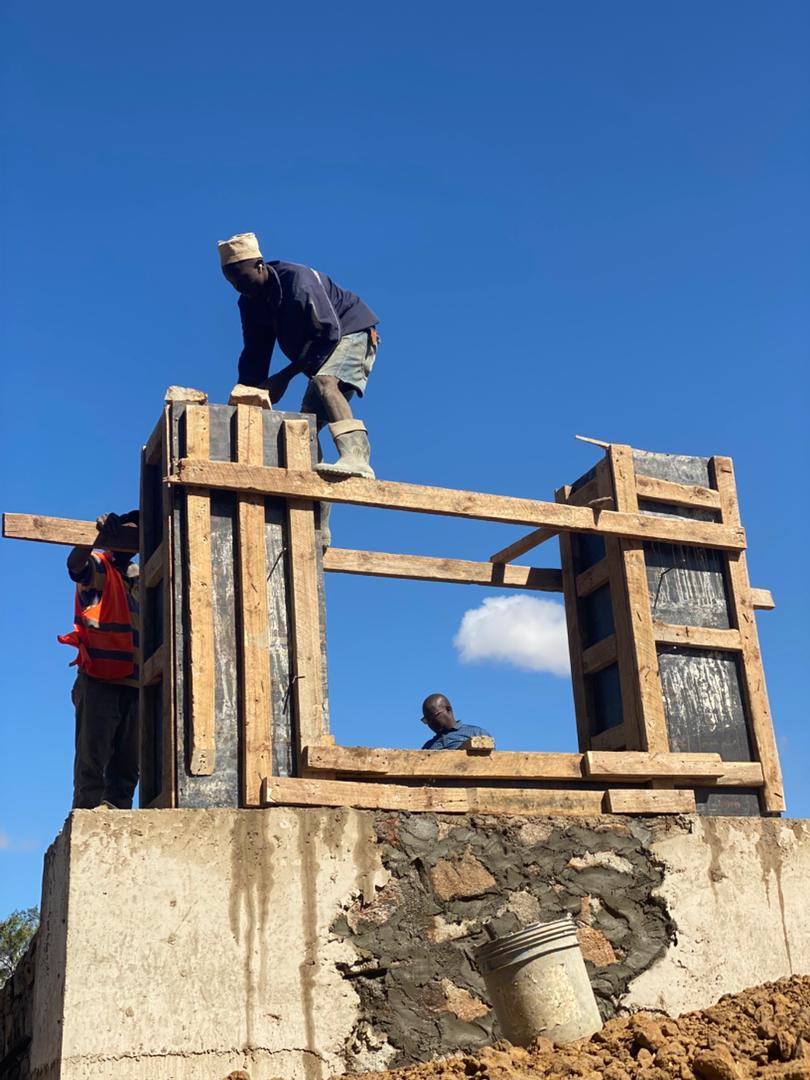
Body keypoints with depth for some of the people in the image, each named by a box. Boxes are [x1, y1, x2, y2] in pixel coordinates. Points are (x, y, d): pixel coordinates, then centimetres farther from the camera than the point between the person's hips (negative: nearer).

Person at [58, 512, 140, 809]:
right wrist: (100, 535, -37)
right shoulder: (96, 567, 4)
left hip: (134, 683, 6)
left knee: (128, 761, 4)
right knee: (92, 755, -9)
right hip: (98, 680, -6)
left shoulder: (140, 578, 22)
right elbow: (75, 562, -19)